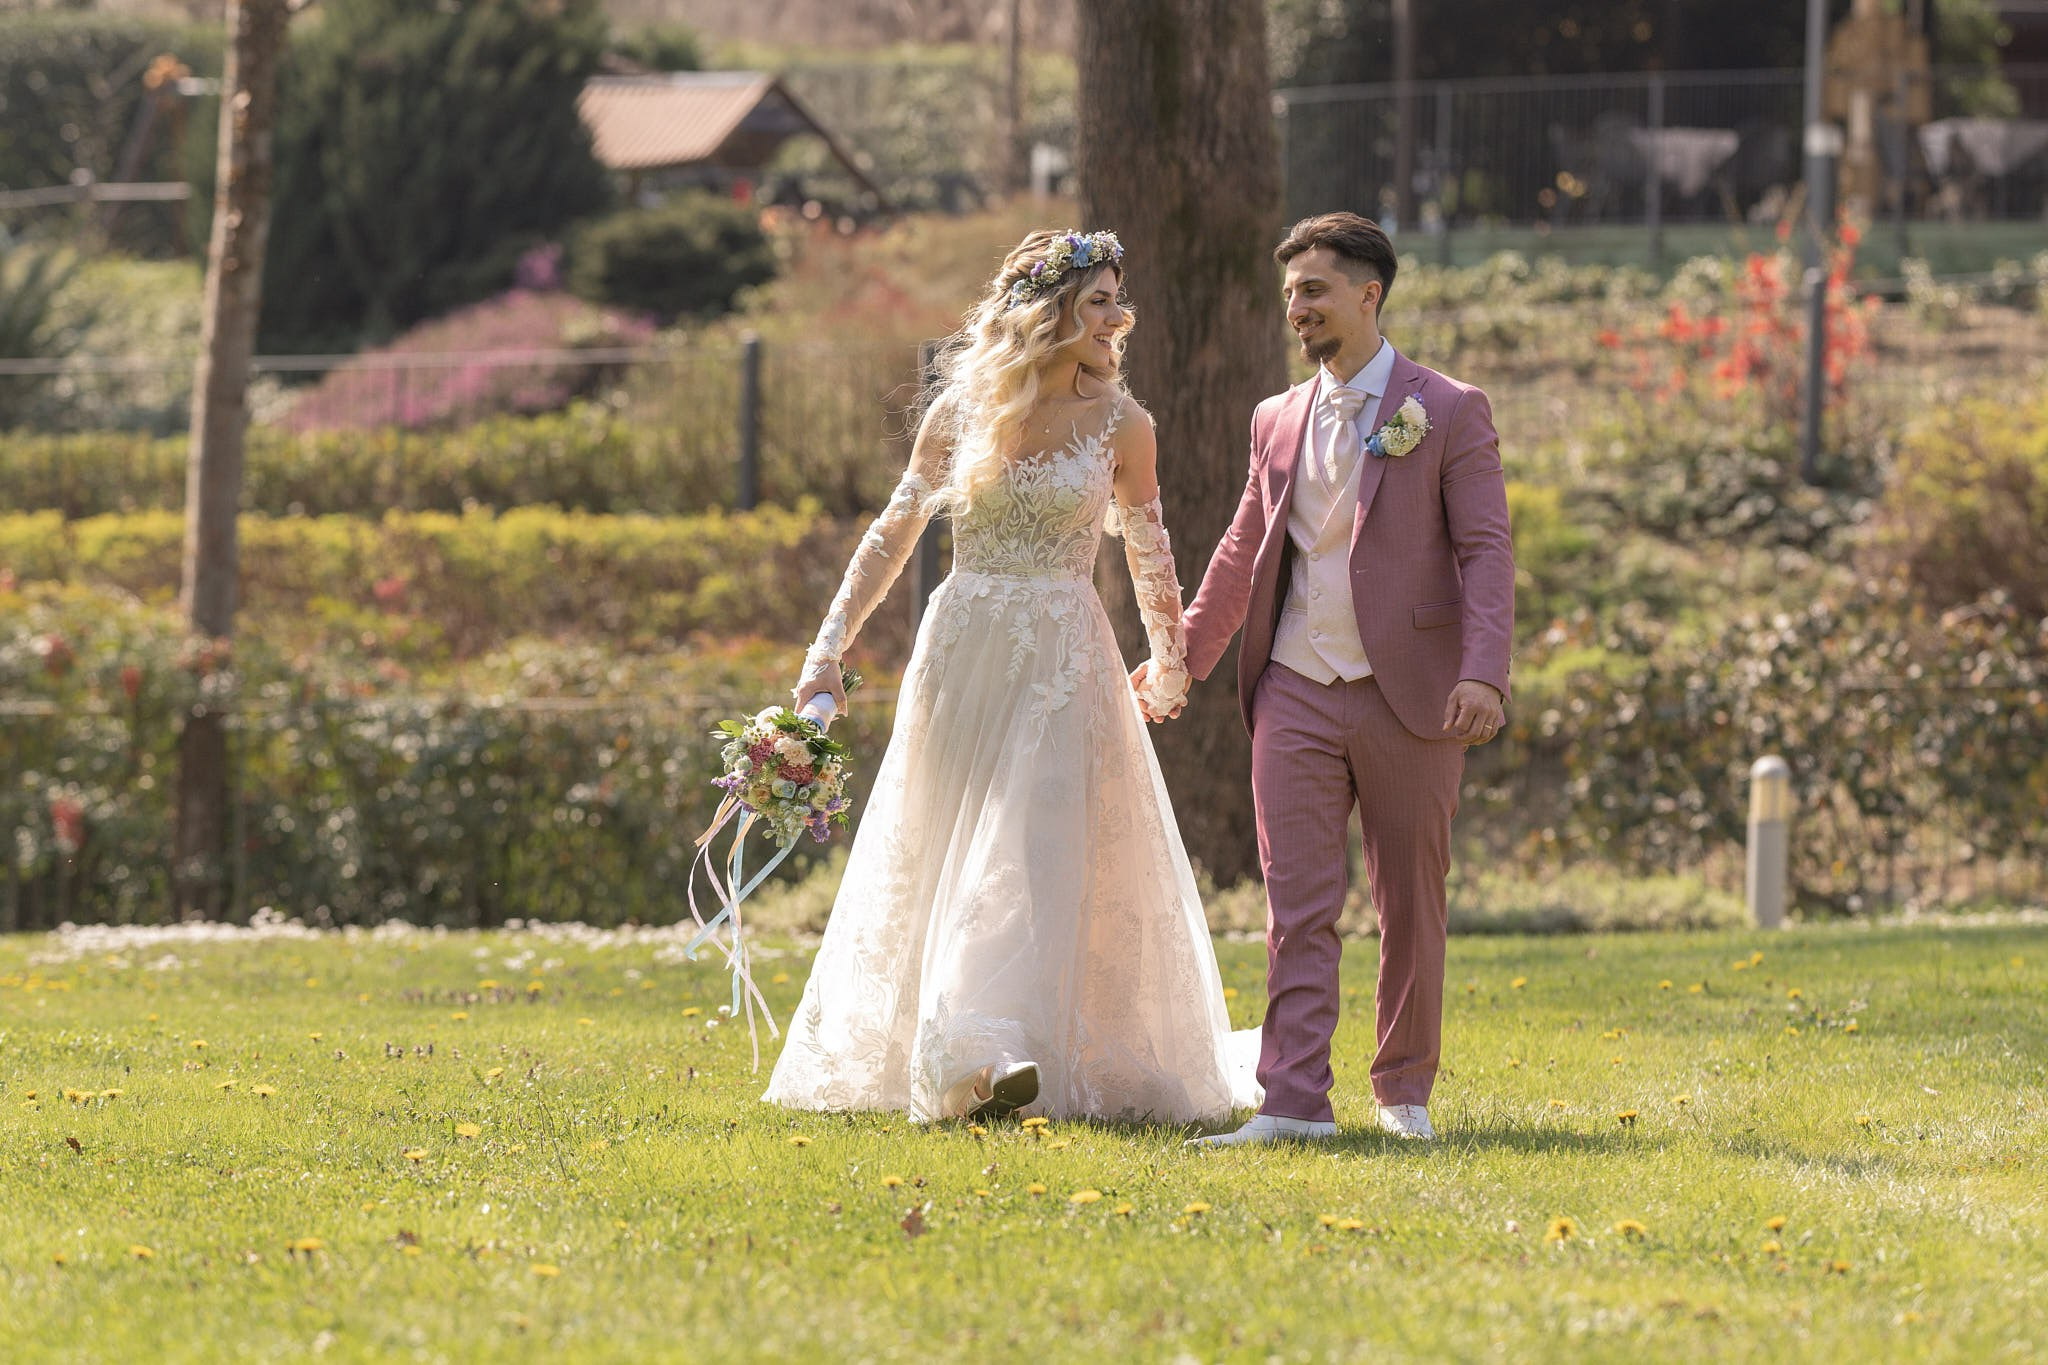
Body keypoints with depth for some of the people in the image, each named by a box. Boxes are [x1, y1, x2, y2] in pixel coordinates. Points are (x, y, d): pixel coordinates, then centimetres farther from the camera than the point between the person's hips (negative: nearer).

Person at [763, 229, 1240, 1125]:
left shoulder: (1120, 425, 2)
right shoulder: (963, 409, 3)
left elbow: (1147, 548, 15)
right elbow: (895, 532, 7)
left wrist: (1170, 660, 21)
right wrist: (829, 648, 2)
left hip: (1064, 663, -2)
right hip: (963, 650, 2)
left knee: (1040, 846, -14)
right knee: (943, 857, 6)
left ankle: (996, 1055, -23)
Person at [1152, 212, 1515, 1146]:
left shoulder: (1449, 412, -1)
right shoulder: (1277, 422, 14)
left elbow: (1486, 552, -7)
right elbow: (1241, 555, 23)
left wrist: (1483, 674, -19)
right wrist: (1181, 661, 22)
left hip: (1408, 698, -3)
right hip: (1297, 693, 4)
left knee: (1410, 904, 6)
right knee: (1297, 903, -5)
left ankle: (1404, 1090, 19)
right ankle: (1293, 1100, -9)